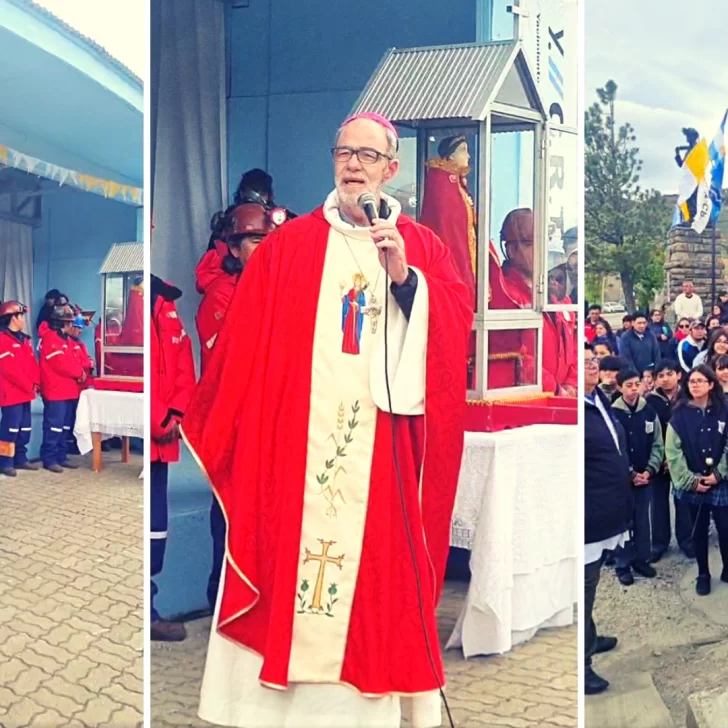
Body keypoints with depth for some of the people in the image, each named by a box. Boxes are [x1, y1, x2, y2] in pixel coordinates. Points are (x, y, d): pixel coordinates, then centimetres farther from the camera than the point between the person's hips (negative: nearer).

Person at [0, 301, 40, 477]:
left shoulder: (24, 339, 17)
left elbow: (32, 363, 16)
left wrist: (36, 383, 1)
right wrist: (28, 385, -15)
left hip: (26, 392, 9)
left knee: (25, 427, 12)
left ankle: (20, 458, 20)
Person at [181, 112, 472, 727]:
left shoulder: (423, 248, 11)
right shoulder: (288, 245, 9)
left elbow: (458, 324, -2)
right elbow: (244, 343, 6)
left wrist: (405, 277, -16)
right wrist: (211, 428, 3)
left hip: (383, 456, 0)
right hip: (293, 441, 0)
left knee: (380, 571, 2)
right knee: (282, 560, -1)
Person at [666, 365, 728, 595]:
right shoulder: (679, 415, -1)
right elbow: (673, 452, -5)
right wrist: (690, 480, -11)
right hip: (692, 485, 0)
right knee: (699, 530, 10)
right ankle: (703, 575, 24)